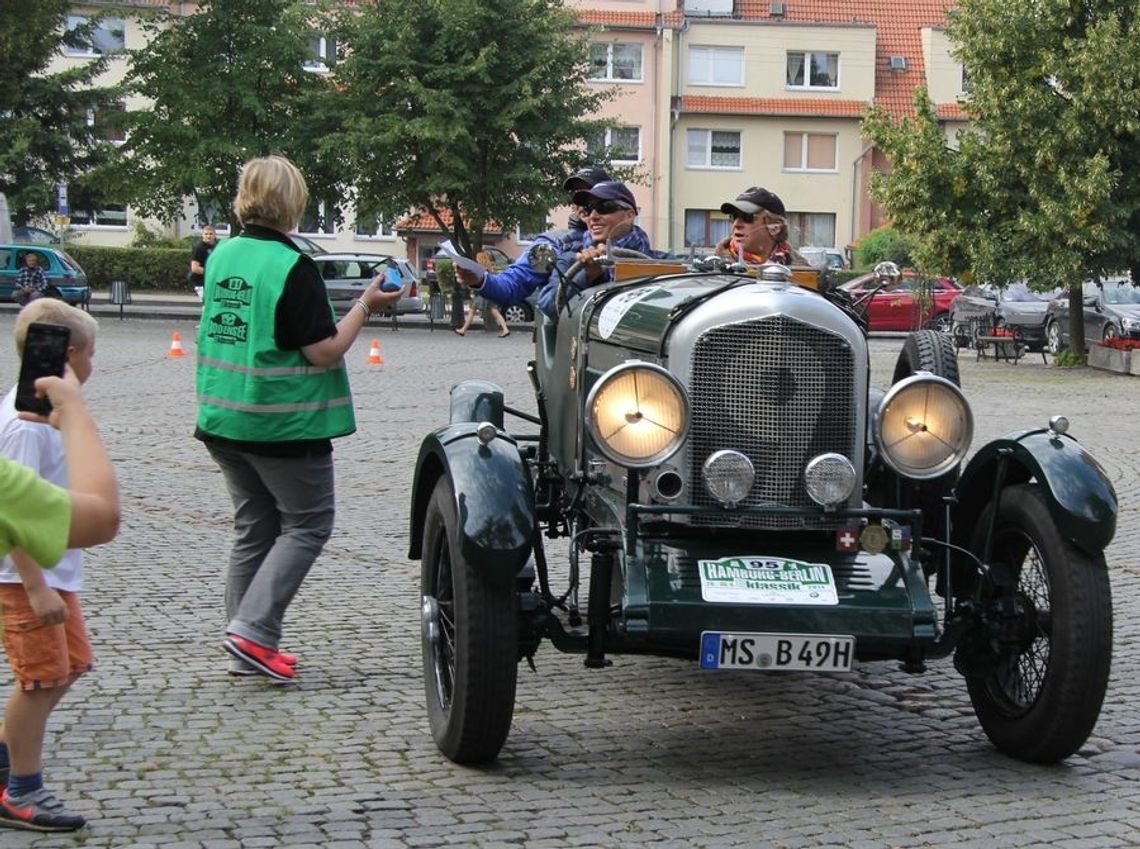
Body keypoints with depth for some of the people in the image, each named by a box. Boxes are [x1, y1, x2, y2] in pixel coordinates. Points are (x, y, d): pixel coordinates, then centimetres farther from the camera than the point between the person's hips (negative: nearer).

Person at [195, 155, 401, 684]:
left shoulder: (221, 256, 5)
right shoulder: (292, 266, -17)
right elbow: (325, 351, -17)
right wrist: (366, 306, -7)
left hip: (225, 420, 7)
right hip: (284, 423, -7)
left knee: (254, 528, 16)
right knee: (307, 525, 5)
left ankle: (247, 650, 18)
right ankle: (253, 630, -7)